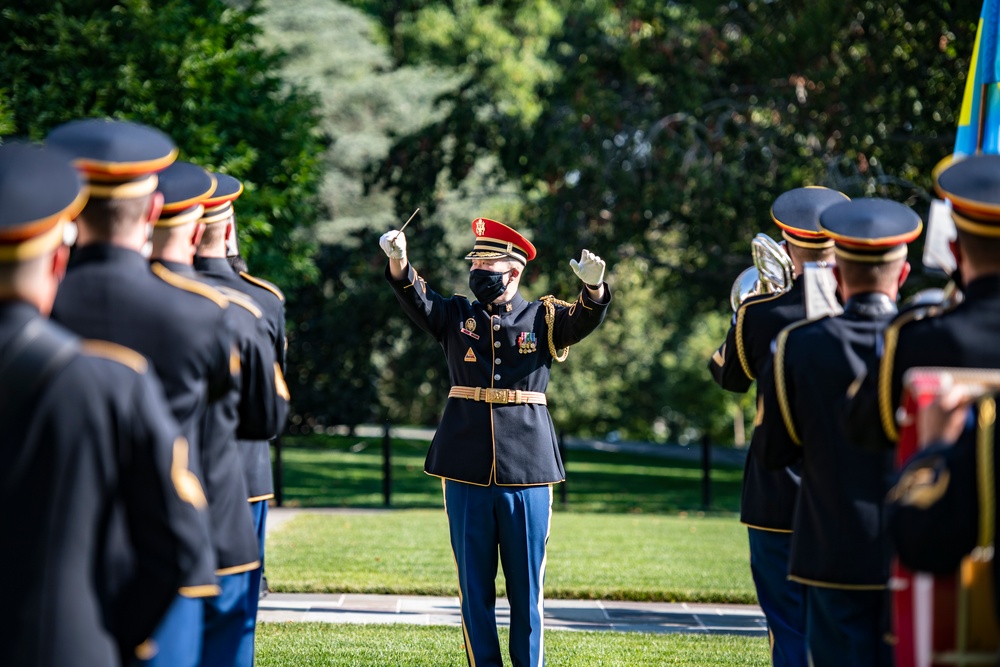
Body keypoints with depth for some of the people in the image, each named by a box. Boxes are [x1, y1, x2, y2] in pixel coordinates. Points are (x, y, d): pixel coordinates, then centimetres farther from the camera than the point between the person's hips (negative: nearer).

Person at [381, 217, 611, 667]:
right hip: (466, 473, 1)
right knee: (475, 586, 6)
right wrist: (398, 262, -27)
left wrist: (593, 285, -34)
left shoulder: (543, 319, 5)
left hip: (527, 472, -1)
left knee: (526, 587, 5)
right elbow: (415, 299, -6)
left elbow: (586, 318, -12)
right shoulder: (456, 316, 10)